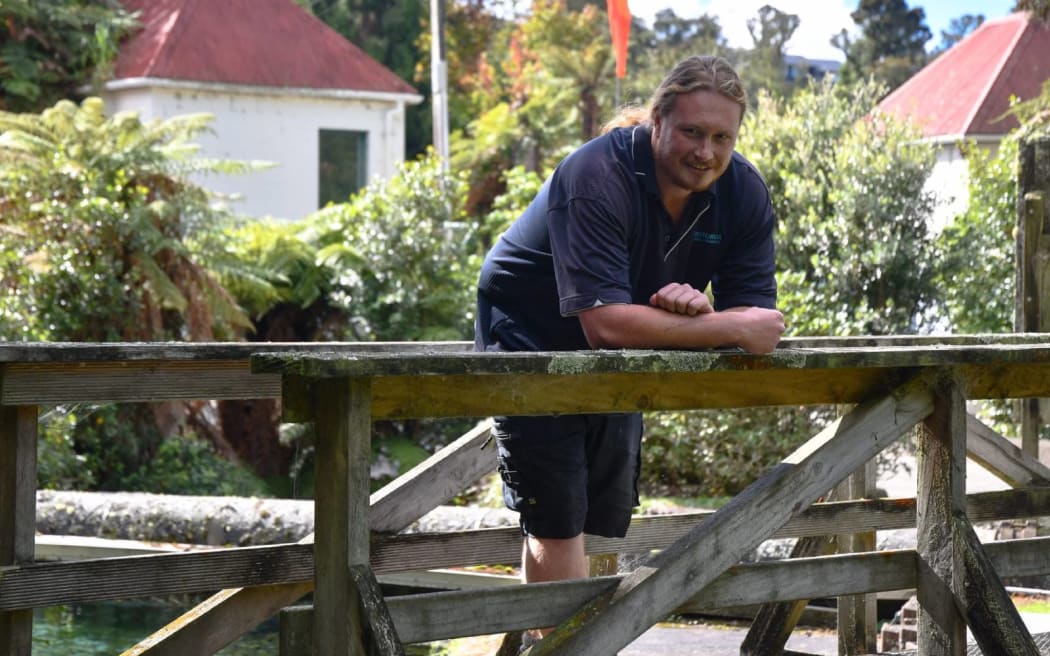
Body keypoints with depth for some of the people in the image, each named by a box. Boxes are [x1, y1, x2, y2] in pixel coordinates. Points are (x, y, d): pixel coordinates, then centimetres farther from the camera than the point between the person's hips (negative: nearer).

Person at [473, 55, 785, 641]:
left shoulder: (745, 193, -13)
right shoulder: (598, 177, -32)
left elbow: (758, 318, -14)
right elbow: (605, 323, -40)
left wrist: (695, 308, -36)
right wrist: (729, 328, -37)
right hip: (532, 344, -7)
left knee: (603, 522, 11)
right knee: (557, 521, -13)